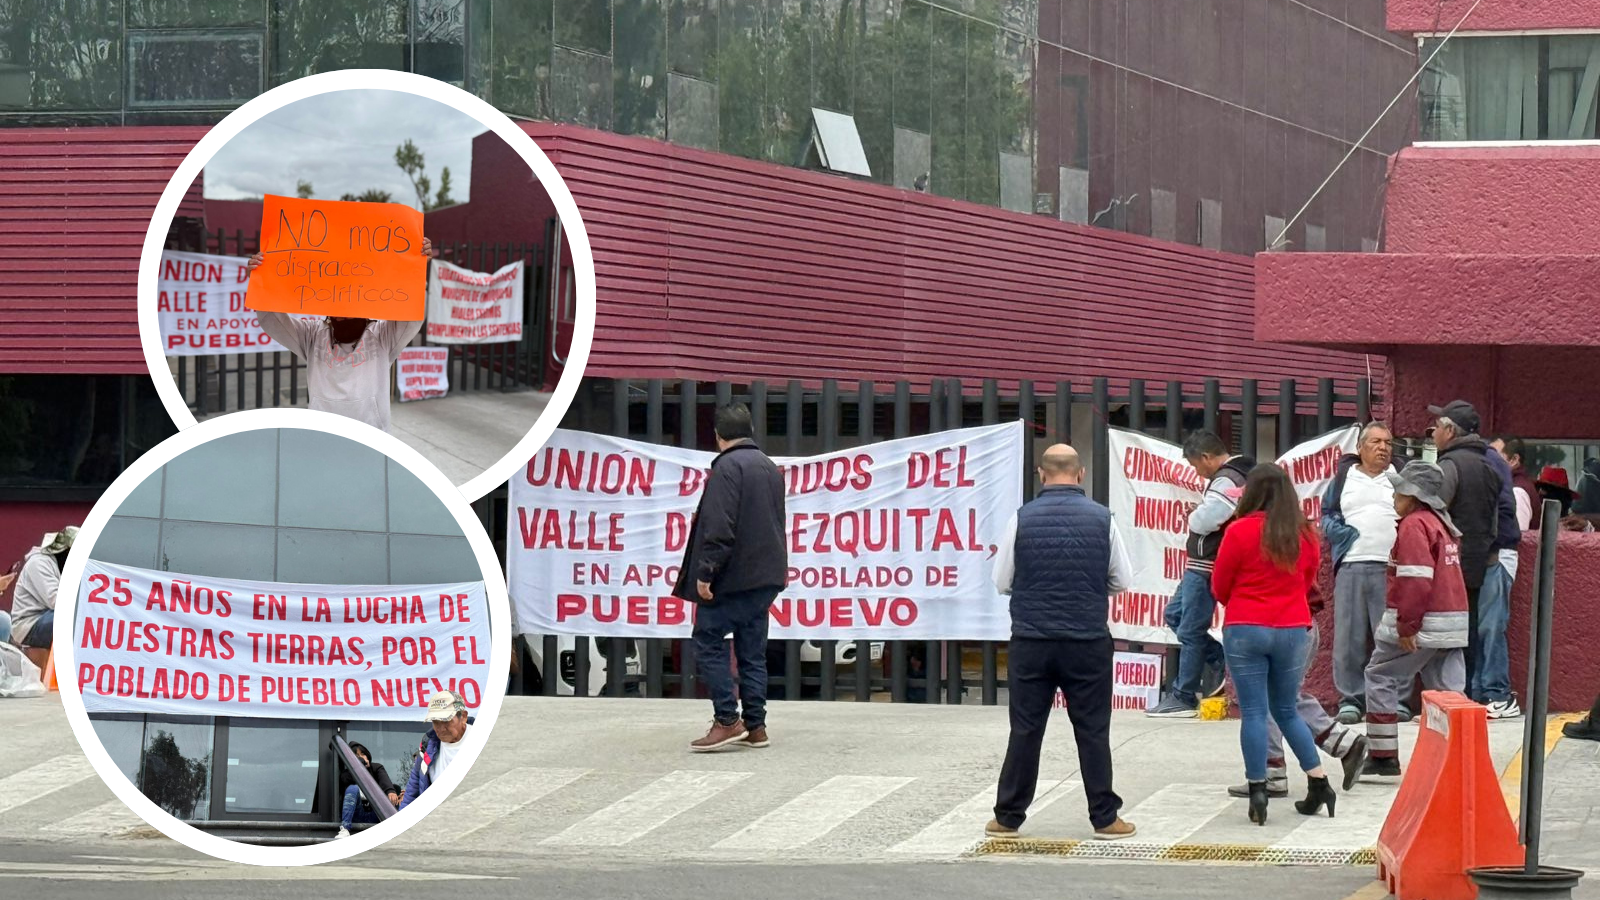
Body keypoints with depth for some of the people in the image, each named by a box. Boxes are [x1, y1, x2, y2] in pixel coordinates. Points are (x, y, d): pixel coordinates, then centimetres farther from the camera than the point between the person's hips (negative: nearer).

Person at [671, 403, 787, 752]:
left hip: (732, 578, -8)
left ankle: (727, 720, -10)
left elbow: (718, 526, -20)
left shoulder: (727, 467, -12)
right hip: (767, 576, 8)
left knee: (709, 642, -3)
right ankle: (755, 726, 9)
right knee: (752, 651, 11)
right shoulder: (770, 469, 16)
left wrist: (705, 571, -20)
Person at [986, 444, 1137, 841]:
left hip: (1031, 641, 0)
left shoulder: (1023, 518, -4)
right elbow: (1124, 581, 4)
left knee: (1025, 730, 6)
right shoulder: (1101, 518, -3)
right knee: (1093, 731, 5)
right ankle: (1105, 817, 8)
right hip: (1088, 641, 0)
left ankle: (1008, 817, 9)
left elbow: (1002, 581, 2)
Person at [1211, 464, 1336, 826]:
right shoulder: (1306, 535, 2)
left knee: (1254, 712, 1)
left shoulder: (1241, 531, -10)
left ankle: (1257, 792, -2)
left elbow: (1219, 586, 0)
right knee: (1287, 711, 17)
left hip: (1245, 630, -4)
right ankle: (1319, 783, 10)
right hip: (1293, 630, 4)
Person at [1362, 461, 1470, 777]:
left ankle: (1383, 756, 6)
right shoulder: (1443, 523, 17)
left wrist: (1406, 627, -19)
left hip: (1420, 624, -8)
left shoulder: (1414, 525, -12)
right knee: (1448, 689, 6)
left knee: (1380, 679, 5)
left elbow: (1415, 580, -21)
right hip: (1453, 623, 8)